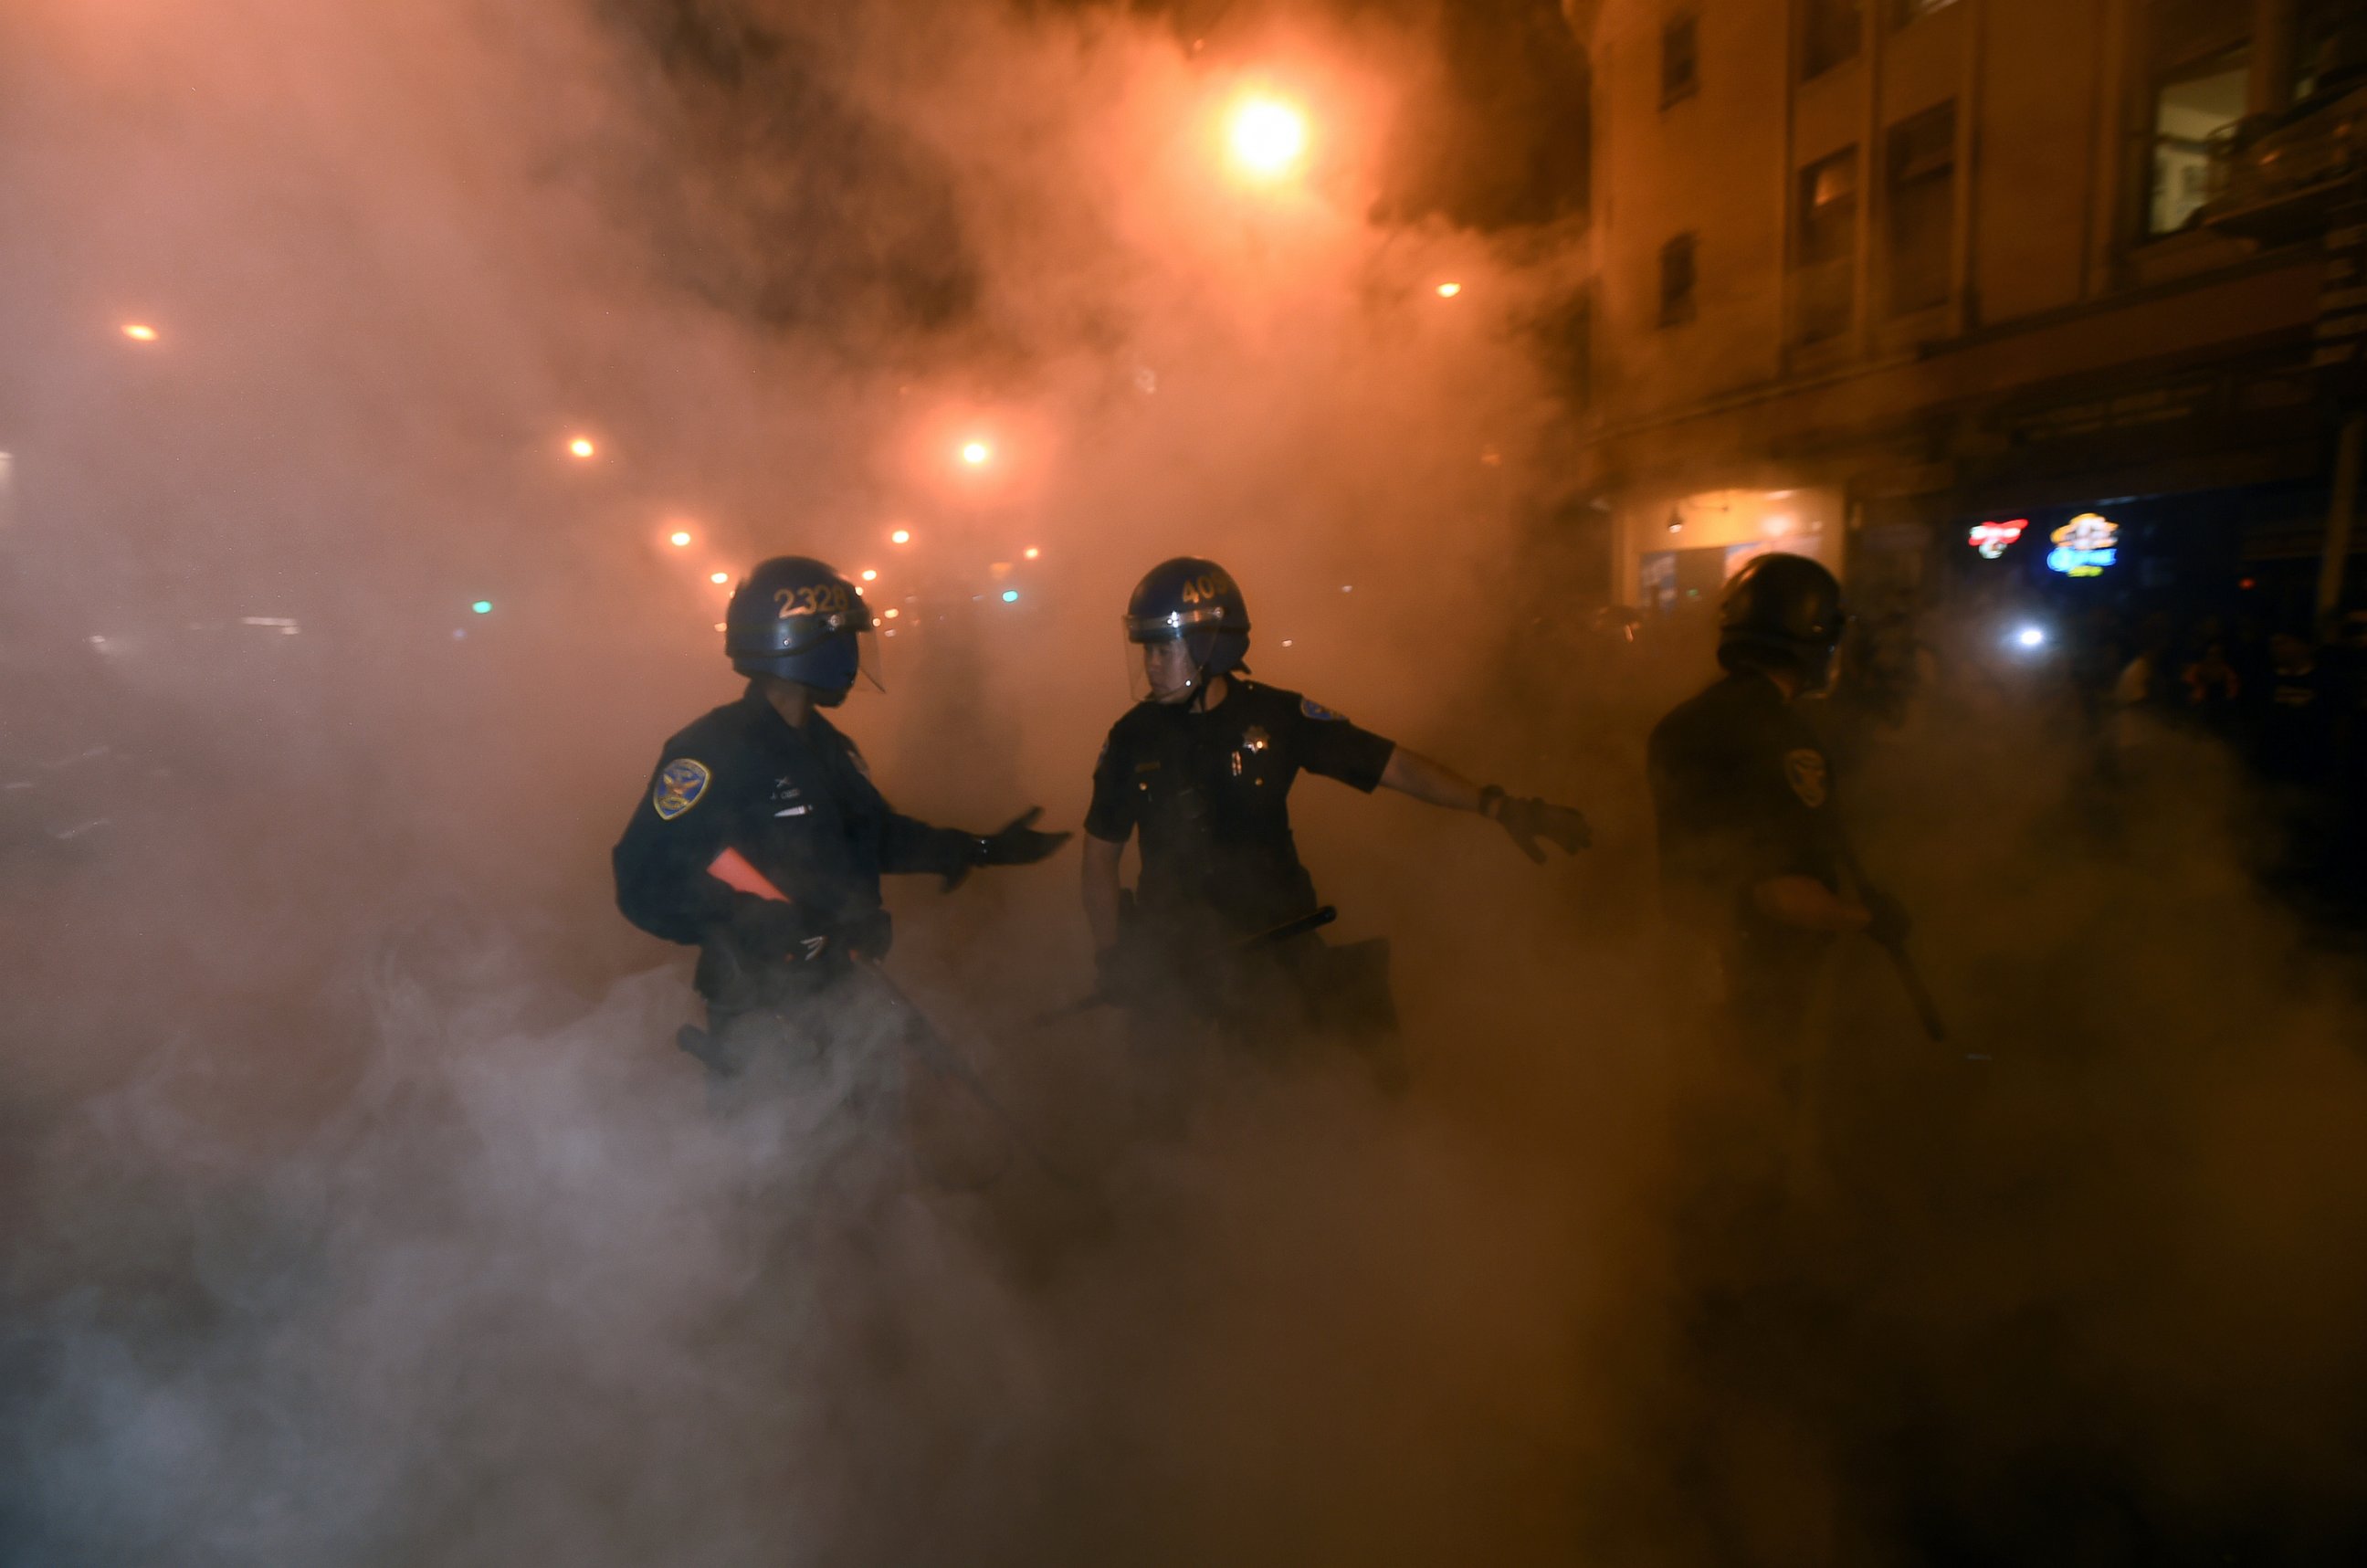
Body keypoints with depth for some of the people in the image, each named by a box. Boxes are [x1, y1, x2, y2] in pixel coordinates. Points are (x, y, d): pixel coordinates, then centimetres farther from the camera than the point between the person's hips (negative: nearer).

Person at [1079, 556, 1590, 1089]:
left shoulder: (1274, 716, -9)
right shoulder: (1132, 737, -7)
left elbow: (1392, 764, -9)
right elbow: (1101, 856, 1)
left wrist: (1493, 803, -20)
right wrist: (1112, 959, -4)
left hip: (1274, 935, 0)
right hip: (1172, 954, 1)